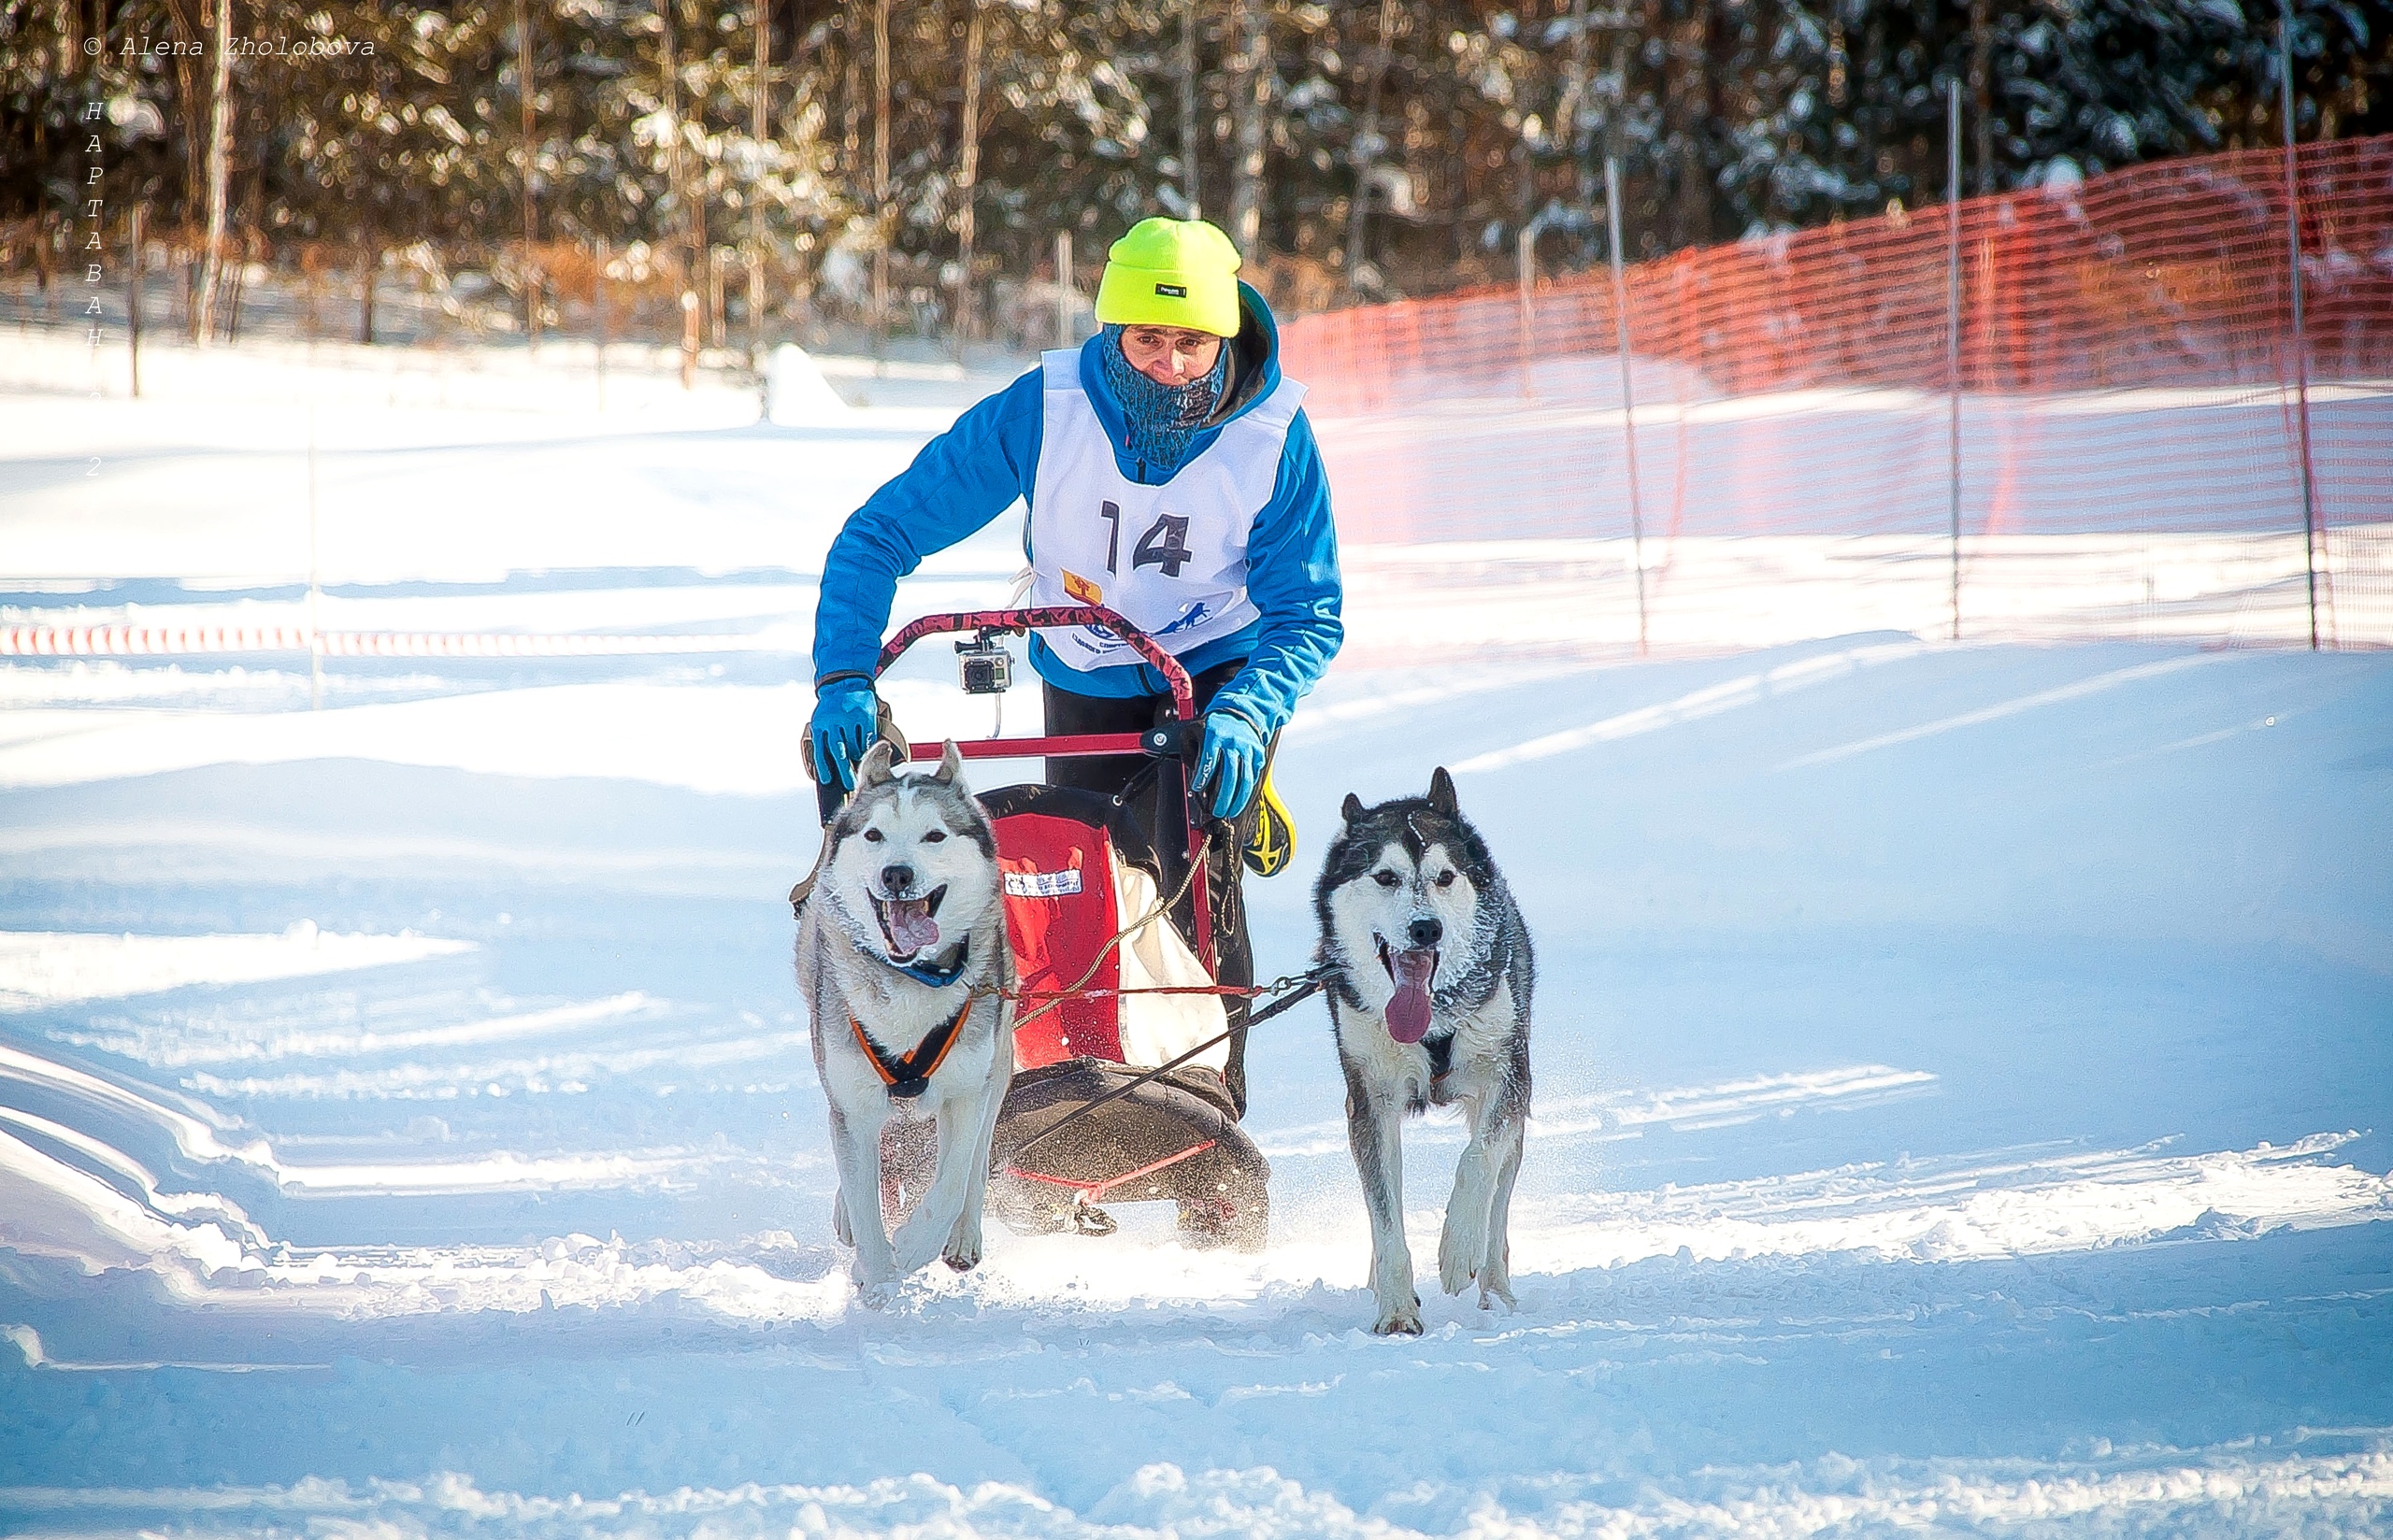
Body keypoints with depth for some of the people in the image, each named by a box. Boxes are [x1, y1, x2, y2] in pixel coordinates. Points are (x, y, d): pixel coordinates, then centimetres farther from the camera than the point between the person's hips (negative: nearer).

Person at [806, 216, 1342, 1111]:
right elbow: (878, 536, -20)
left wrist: (1244, 716, -39)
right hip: (1085, 679, 2)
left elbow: (1308, 617, -20)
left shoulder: (1273, 434, -24)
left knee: (1190, 872, -22)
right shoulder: (1044, 410, -25)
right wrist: (843, 679, -33)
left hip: (1222, 670, -2)